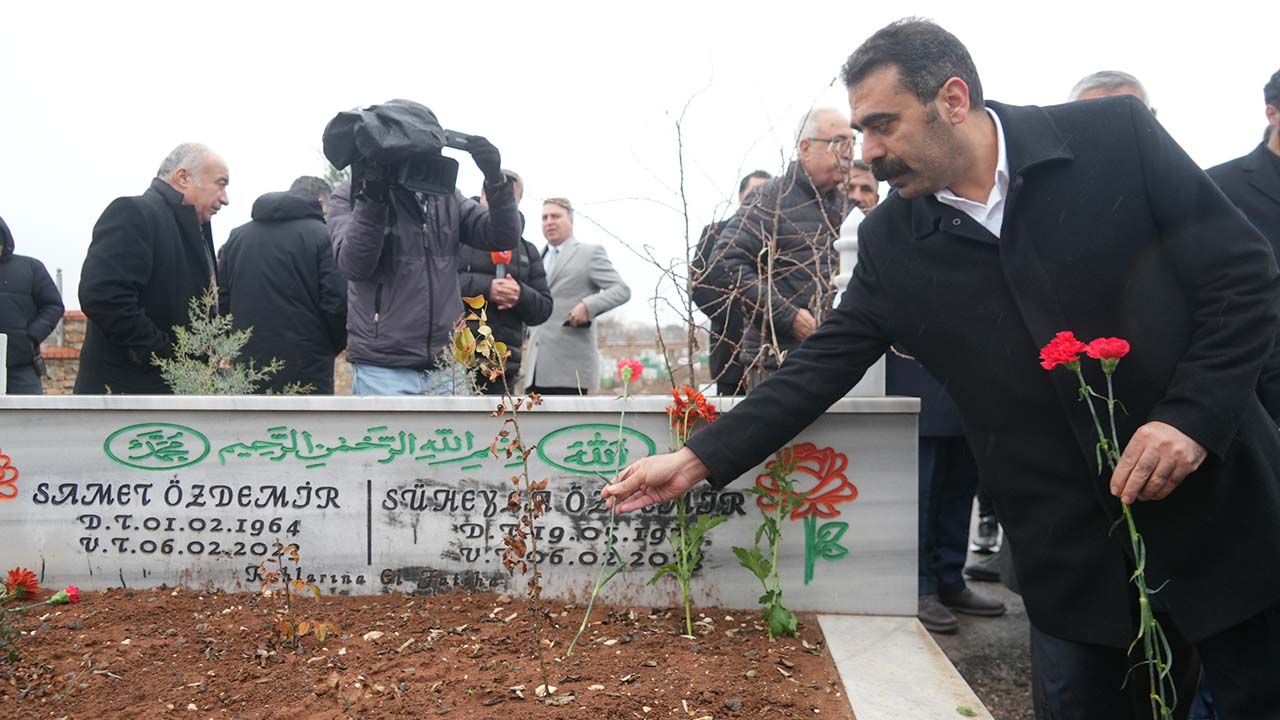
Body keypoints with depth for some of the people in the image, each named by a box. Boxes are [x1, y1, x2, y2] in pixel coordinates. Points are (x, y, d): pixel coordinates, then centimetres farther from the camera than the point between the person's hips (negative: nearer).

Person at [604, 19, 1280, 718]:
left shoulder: (1115, 136, -8)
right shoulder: (890, 241, -2)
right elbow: (821, 366, -1)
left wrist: (1191, 416, -17)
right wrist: (698, 459, -7)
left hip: (1218, 505, 0)